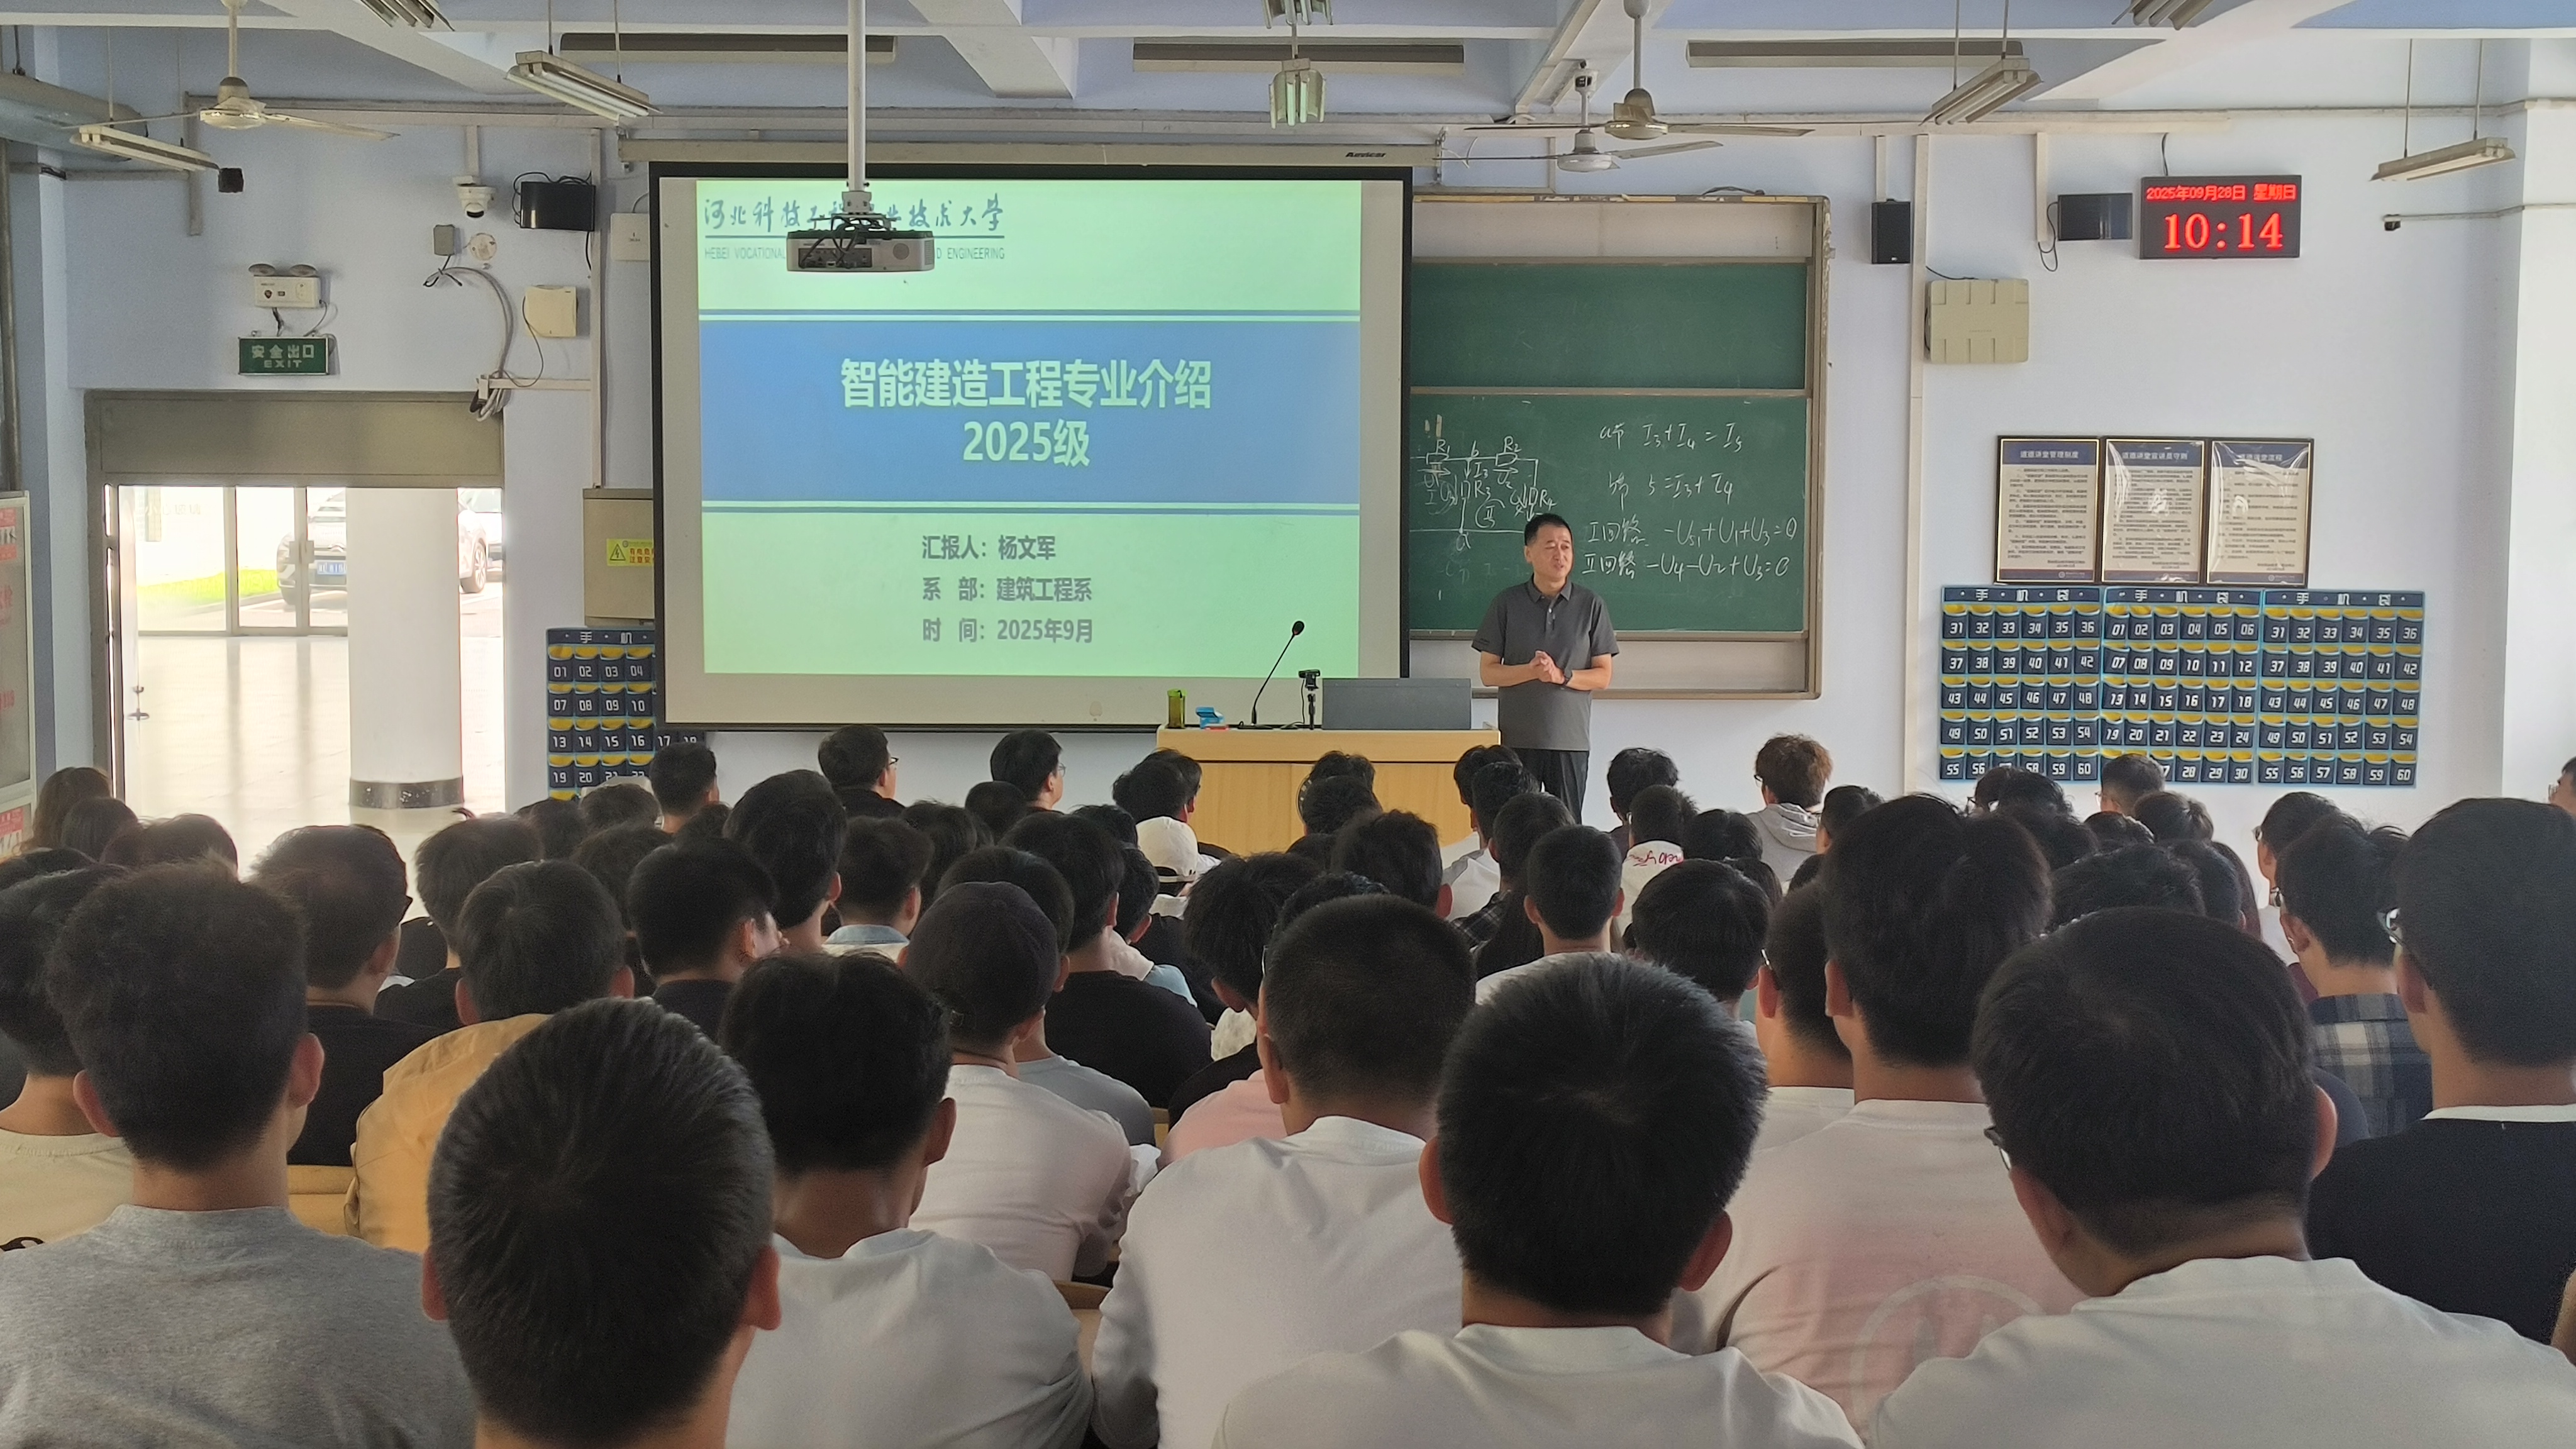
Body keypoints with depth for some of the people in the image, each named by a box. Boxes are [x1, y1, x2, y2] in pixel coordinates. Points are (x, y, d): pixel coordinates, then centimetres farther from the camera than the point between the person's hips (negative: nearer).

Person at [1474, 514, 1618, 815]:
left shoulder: (1591, 605, 3)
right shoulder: (1506, 604, 4)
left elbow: (1603, 676, 3)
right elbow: (1487, 673, 3)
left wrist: (1561, 675, -14)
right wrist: (1531, 671, -15)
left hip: (1571, 739, 0)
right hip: (1517, 738, 0)